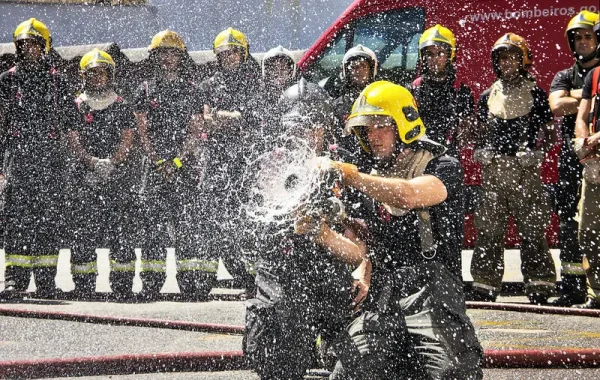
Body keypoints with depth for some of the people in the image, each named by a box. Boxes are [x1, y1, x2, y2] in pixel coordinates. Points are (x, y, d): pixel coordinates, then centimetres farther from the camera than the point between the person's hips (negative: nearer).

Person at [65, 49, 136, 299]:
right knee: (83, 230, -4)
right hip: (83, 176, 0)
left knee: (118, 229, -6)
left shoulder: (121, 107, 9)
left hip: (116, 174, 0)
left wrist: (111, 162, -17)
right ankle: (83, 285, 0)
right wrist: (93, 162, -16)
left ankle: (123, 285, -2)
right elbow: (73, 140, 1)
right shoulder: (77, 107, 9)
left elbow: (127, 140, 1)